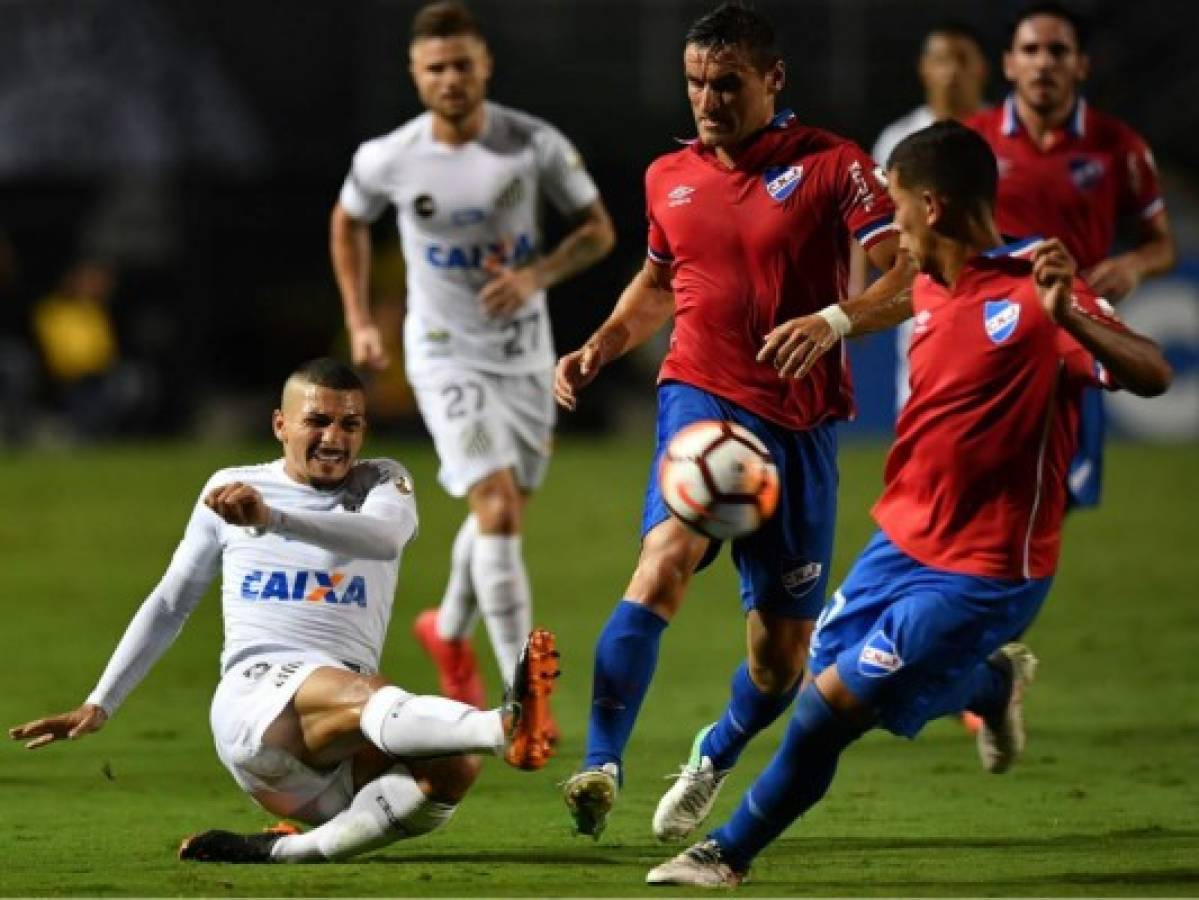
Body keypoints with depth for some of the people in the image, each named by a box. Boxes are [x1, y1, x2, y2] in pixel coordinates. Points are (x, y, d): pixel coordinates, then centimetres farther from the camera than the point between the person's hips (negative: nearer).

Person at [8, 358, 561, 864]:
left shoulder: (382, 484, 14)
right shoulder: (230, 488, 17)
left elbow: (385, 535, -13)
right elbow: (170, 605, 25)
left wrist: (271, 518, -29)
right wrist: (99, 706, 20)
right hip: (254, 693, -3)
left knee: (453, 769, -31)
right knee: (364, 694, -38)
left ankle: (286, 851, -34)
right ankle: (507, 727, -68)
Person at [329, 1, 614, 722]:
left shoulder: (535, 145, -13)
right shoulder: (387, 160, -12)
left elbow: (598, 229, -3)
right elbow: (348, 223, 10)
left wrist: (536, 276, -20)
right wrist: (360, 322, 5)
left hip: (526, 355, 3)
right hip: (447, 357, -3)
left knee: (502, 514, 16)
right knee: (498, 512, -17)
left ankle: (450, 630, 47)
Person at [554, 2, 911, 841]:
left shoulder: (830, 166, -4)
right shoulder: (669, 178, 10)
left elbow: (915, 274, -11)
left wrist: (835, 320, -27)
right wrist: (599, 348, 12)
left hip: (800, 422, -1)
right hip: (703, 399, 1)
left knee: (783, 649, 7)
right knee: (668, 554, -30)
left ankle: (715, 758, 39)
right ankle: (601, 765, -35)